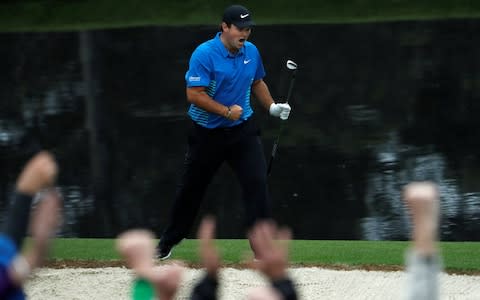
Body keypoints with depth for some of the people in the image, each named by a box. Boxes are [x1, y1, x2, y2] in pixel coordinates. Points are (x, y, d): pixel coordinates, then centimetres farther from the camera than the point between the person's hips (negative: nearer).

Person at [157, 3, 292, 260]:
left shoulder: (251, 52, 1)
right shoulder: (204, 54, -18)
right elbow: (194, 95, -21)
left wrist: (272, 107, 7)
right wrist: (226, 111, -24)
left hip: (242, 130, 3)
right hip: (207, 132, -3)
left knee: (257, 181, -12)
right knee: (191, 188, 11)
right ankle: (169, 240, 33)